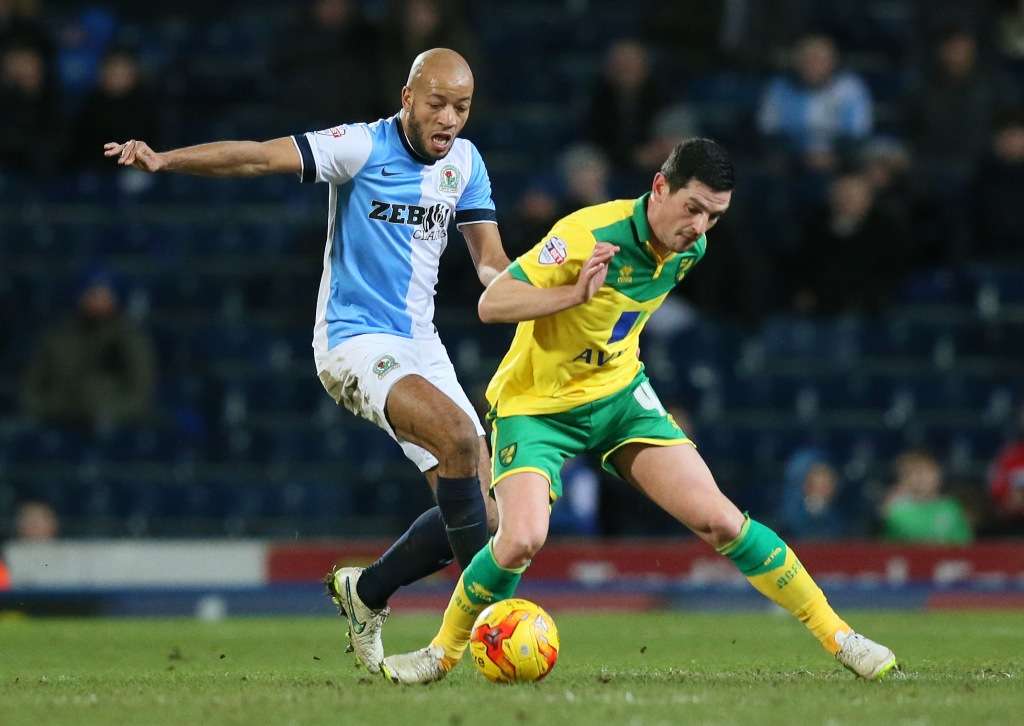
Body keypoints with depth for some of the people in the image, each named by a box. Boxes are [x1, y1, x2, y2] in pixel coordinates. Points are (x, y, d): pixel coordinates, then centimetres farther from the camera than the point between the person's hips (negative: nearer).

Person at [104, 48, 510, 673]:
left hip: (420, 343, 7)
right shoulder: (363, 147, -11)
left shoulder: (465, 162, 7)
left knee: (478, 505, -2)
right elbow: (260, 156, -21)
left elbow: (491, 262, 10)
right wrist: (163, 160, -34)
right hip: (354, 341, -7)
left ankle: (366, 593, 21)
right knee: (457, 432, -32)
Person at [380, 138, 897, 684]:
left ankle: (837, 636, 3)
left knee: (717, 519, -9)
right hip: (536, 404, -5)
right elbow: (491, 304, -28)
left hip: (618, 393, 5)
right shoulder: (589, 235, -27)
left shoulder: (690, 248, -5)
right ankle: (444, 651, 0)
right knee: (521, 540, -26)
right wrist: (576, 293, -40)